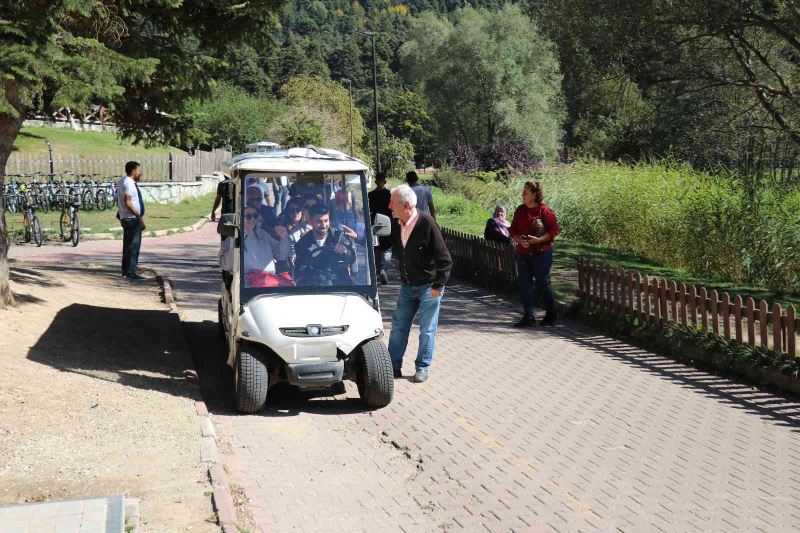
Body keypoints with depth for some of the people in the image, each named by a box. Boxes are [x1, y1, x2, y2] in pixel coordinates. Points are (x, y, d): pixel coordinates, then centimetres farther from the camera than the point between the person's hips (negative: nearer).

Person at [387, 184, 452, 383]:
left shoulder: (426, 224, -20)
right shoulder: (396, 225, -1)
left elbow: (444, 258, -17)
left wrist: (438, 286, -16)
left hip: (428, 286, -6)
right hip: (407, 286, 6)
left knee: (427, 329, 4)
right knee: (398, 326, 8)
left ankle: (422, 368, 16)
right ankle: (393, 366, 17)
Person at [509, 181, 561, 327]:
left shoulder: (544, 210, -11)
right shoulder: (520, 210, 7)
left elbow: (555, 230, -12)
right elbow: (512, 230, 10)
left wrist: (539, 240, -22)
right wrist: (519, 240, -9)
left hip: (541, 253, -6)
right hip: (523, 253, 6)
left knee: (542, 284, 3)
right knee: (524, 285, 3)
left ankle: (551, 315, 22)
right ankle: (528, 317, 8)